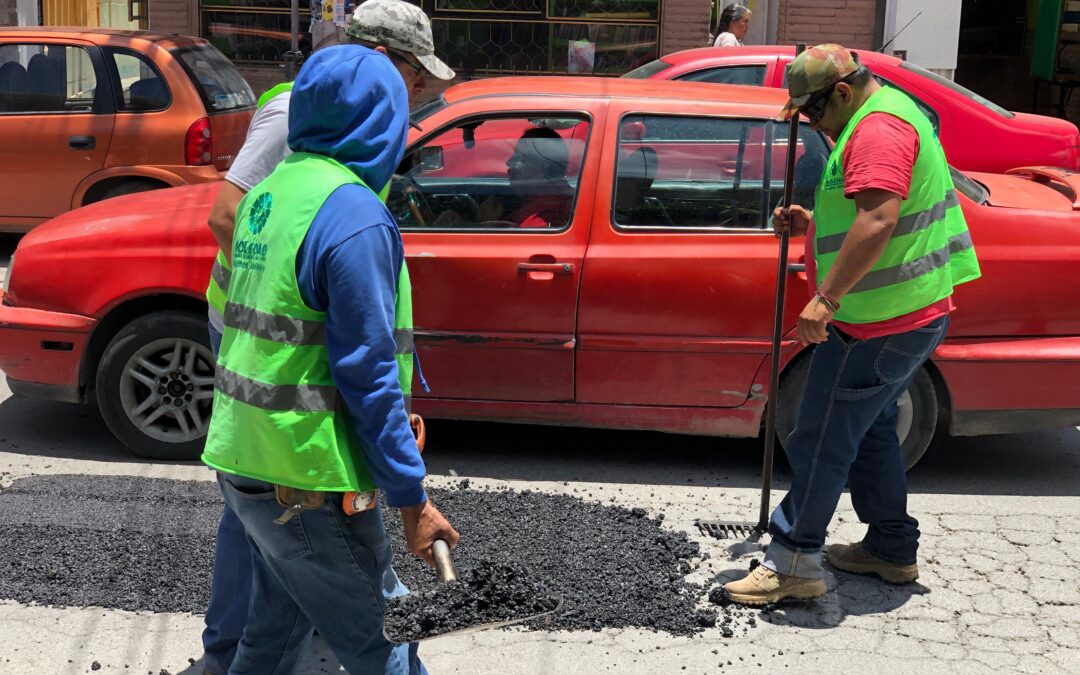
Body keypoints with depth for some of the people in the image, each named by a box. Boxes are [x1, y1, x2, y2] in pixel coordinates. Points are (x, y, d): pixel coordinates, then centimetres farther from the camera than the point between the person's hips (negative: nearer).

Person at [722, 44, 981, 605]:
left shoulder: (879, 128, -18)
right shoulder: (888, 117, 18)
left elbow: (878, 220, -32)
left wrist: (828, 298, -33)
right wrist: (811, 223, 11)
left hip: (881, 325, -11)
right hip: (907, 316, 11)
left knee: (822, 439, -5)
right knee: (869, 432, 21)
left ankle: (792, 564, 2)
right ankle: (893, 549, 31)